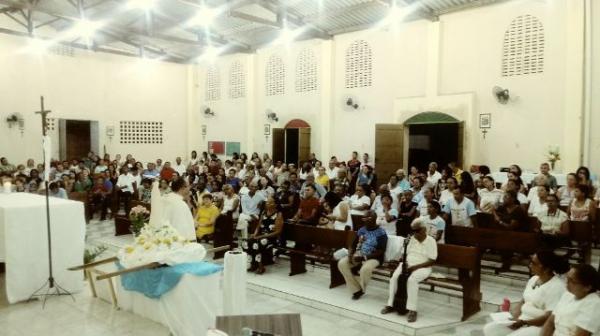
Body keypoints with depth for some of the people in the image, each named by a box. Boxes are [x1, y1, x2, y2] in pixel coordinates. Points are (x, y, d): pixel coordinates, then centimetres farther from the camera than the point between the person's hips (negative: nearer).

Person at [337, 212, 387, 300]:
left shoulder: (381, 233, -6)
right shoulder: (361, 230, 12)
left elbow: (381, 251, -15)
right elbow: (354, 245, 12)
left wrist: (364, 257, -22)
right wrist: (350, 255, -11)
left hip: (373, 258, -5)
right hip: (358, 255, 6)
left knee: (365, 269, -37)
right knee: (341, 263, -19)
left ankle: (361, 289, -3)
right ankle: (357, 290, -10)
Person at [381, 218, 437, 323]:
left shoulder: (431, 241, -5)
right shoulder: (411, 239, 11)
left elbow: (431, 261, -11)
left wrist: (415, 267, -20)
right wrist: (404, 263, -10)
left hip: (422, 267, -5)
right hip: (407, 265, 5)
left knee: (412, 279, -35)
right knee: (394, 277, -22)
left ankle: (412, 310, -30)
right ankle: (391, 304, -13)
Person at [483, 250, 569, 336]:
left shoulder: (557, 286, -15)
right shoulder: (534, 279, 12)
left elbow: (550, 318, -20)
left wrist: (524, 322, -24)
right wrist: (513, 317, -2)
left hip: (540, 327, -8)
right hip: (522, 321, 8)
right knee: (489, 329, -7)